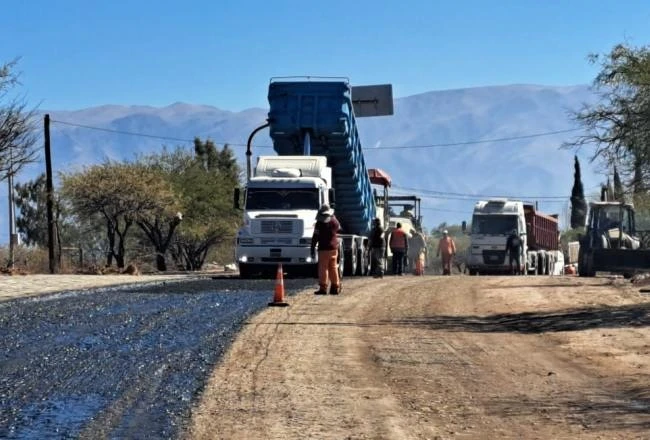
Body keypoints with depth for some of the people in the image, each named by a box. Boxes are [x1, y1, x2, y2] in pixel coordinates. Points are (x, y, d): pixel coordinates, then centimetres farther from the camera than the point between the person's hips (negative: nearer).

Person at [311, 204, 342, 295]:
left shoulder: (319, 223, -11)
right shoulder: (334, 221, 5)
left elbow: (315, 238, -12)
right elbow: (339, 229, 27)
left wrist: (312, 250, -8)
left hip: (323, 249, -5)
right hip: (334, 248, 5)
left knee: (323, 268, -4)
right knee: (333, 268, 12)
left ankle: (323, 288, -8)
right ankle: (335, 287, 15)